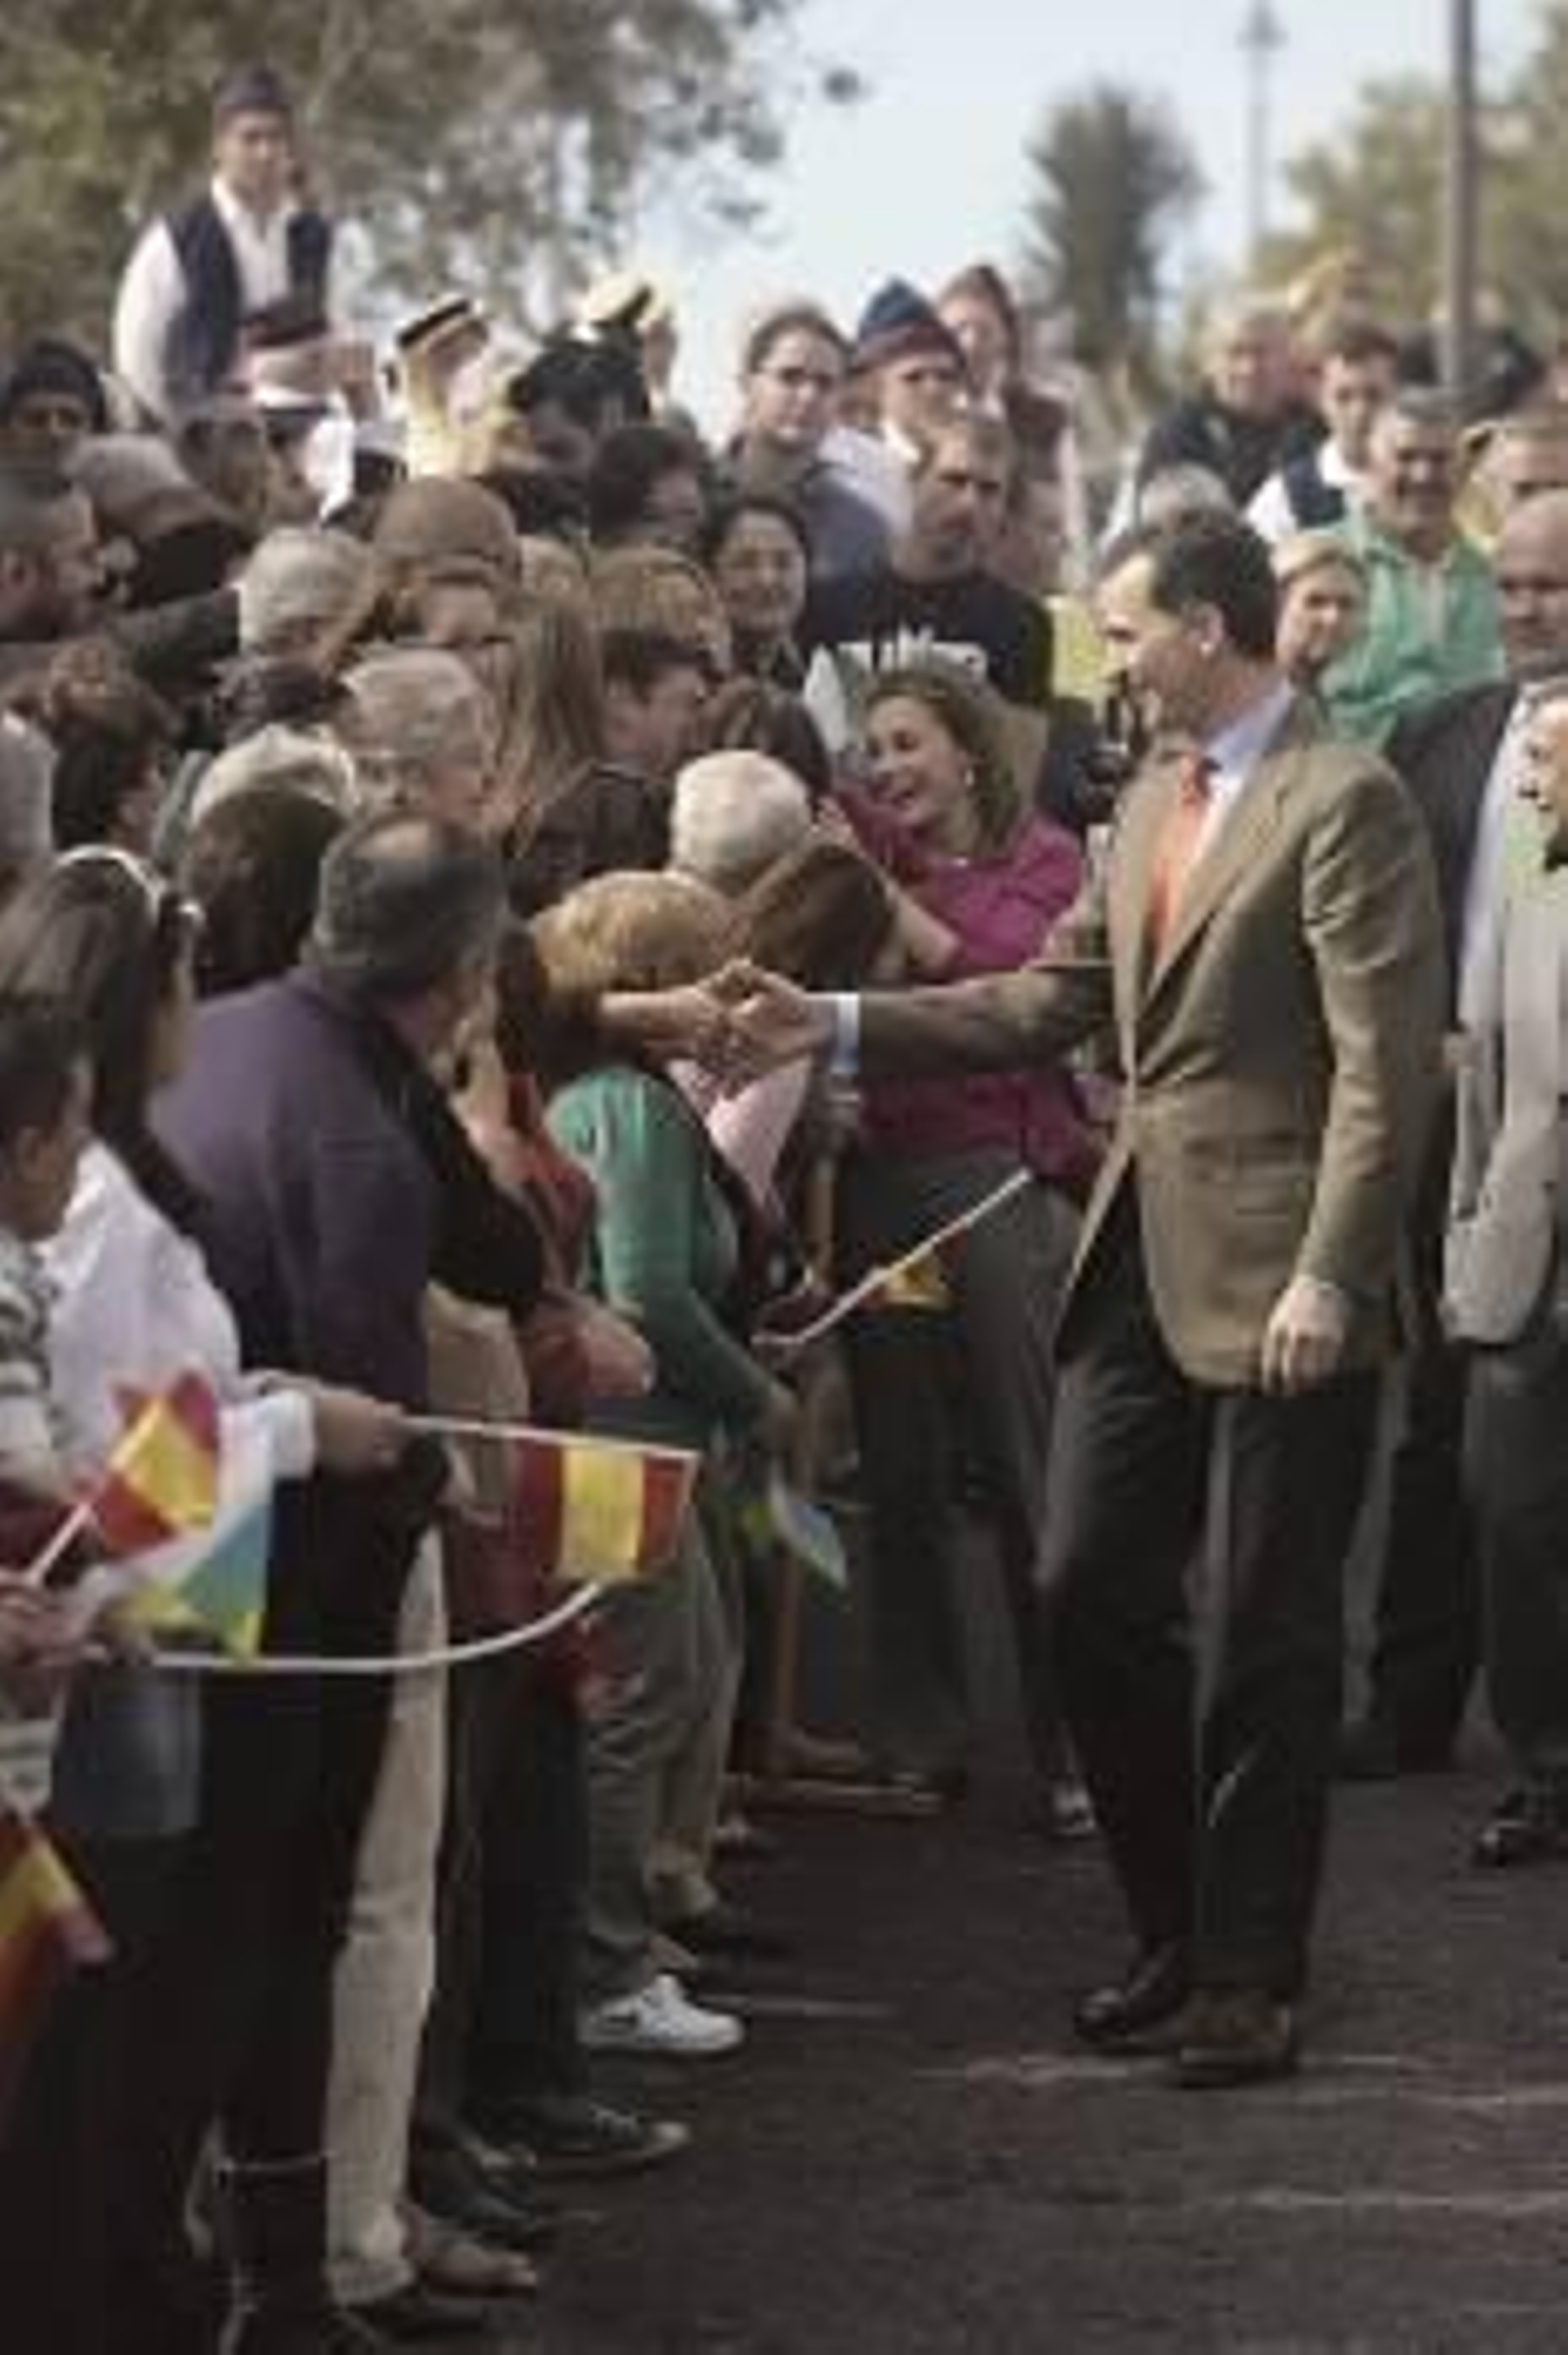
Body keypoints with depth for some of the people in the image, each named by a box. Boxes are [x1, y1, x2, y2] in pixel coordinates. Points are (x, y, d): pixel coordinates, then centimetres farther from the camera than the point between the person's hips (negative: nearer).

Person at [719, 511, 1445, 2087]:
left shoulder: (1341, 804, -12)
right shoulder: (1151, 803, 14)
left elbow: (1384, 1060, -16)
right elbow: (1052, 999, 16)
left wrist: (1328, 1277, -22)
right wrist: (839, 1028, 7)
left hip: (1275, 1278, -8)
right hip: (1141, 1263, 8)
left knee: (1260, 1638, 0)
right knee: (1090, 1594, 9)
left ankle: (1250, 1980, 10)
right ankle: (1176, 1937, 22)